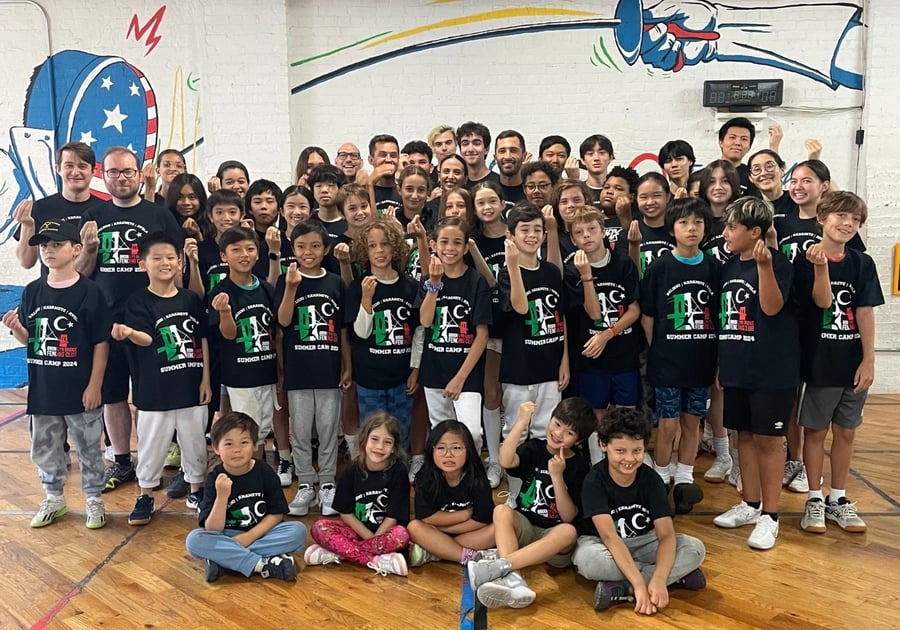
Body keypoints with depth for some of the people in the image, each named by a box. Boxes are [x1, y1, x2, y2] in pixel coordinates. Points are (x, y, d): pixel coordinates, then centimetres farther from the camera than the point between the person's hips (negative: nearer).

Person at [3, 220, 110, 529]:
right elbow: (27, 339, 11)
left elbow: (101, 343, -10)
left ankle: (94, 500, 24)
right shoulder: (32, 292, 4)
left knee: (88, 448, 8)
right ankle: (54, 498, 34)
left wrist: (94, 385, -12)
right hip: (42, 388, 5)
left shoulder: (89, 291, -11)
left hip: (79, 389, -5)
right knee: (45, 449, 16)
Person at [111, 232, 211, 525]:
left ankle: (196, 488, 31)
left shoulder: (191, 299, 2)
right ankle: (145, 496, 25)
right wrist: (130, 333, -43)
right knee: (152, 443, 8)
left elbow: (203, 341, 5)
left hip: (191, 385, 3)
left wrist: (206, 380, 2)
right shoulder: (138, 301, -6)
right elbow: (146, 338, -20)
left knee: (194, 440, 13)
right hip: (155, 389, -2)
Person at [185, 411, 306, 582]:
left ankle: (225, 558, -25)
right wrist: (222, 496, -31)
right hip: (228, 537, -1)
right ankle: (263, 564, -29)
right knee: (194, 540, -28)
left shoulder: (265, 472, -7)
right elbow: (212, 530, -16)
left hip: (262, 534, 1)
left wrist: (250, 536, -16)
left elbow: (277, 513, -3)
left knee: (298, 530, -25)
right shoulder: (216, 479, -10)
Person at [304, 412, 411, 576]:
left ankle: (339, 553, -25)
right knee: (319, 527, -21)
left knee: (401, 534, -35)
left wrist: (375, 538, -17)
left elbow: (393, 516, -12)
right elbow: (345, 512, -4)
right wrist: (370, 538, -12)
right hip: (357, 530, 2)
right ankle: (376, 561, -28)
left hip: (386, 531, -2)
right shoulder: (353, 470, -6)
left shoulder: (398, 472, -12)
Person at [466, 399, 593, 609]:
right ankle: (514, 580, -49)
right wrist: (521, 423, -27)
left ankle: (499, 566, -46)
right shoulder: (535, 447, 2)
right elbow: (505, 462, -20)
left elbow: (569, 517, -10)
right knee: (502, 510, -29)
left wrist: (557, 476, -20)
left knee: (568, 531, -36)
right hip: (525, 527, 2)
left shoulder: (580, 467, -3)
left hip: (553, 536, -2)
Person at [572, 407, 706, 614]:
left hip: (642, 543, 4)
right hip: (602, 544, -3)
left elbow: (666, 534, -22)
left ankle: (622, 590, -29)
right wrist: (640, 584, -42)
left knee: (695, 549, -21)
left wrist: (658, 581, -39)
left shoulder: (651, 479, -14)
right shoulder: (594, 481, -23)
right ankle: (676, 576, -24)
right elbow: (609, 536, -32)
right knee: (587, 558, -39)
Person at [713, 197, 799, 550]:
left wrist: (764, 266, -34)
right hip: (737, 368, 7)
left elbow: (772, 307, -23)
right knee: (744, 435, 13)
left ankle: (770, 516, 12)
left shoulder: (777, 263, -10)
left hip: (772, 369, -7)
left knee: (768, 439, 1)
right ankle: (750, 505, 26)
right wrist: (721, 363, 18)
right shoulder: (728, 267, 10)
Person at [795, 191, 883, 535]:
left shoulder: (862, 264, 2)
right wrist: (821, 265, -34)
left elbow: (865, 314, -1)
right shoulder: (806, 261, -7)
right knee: (815, 430, 7)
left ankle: (838, 498, 25)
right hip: (818, 360, -3)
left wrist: (869, 360, -6)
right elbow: (822, 301, -18)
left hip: (853, 361, 3)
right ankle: (815, 499, 19)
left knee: (846, 431, 12)